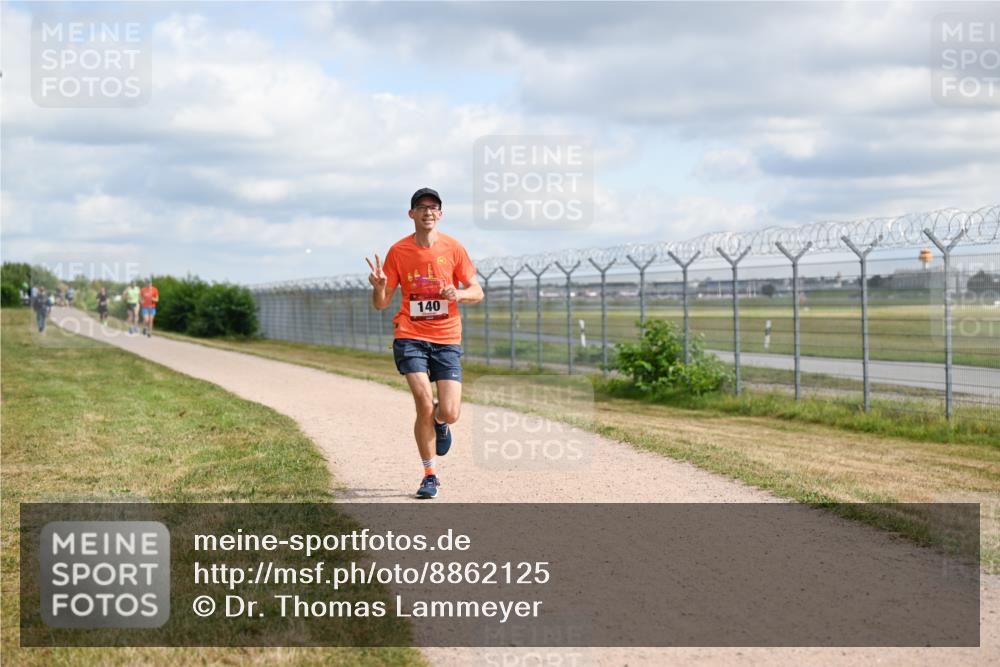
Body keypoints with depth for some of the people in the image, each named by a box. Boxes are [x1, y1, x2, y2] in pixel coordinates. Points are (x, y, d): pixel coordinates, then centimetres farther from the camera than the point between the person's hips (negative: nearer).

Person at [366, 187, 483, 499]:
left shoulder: (453, 248, 2)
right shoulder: (398, 251, 1)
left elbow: (477, 292, 7)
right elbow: (380, 304, 5)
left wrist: (458, 294, -15)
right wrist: (379, 286, -18)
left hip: (447, 339, 1)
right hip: (410, 337, -1)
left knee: (450, 413, -8)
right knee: (425, 405, -16)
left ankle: (439, 423, 32)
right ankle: (429, 476, 2)